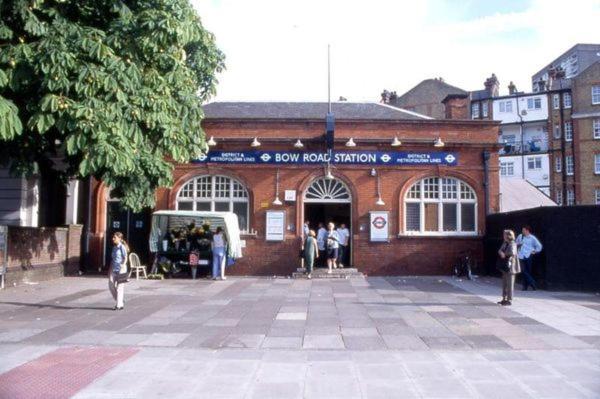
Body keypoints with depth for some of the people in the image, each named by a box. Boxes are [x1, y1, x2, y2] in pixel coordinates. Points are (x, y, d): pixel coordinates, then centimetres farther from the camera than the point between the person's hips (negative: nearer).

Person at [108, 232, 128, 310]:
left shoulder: (122, 247, -8)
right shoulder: (114, 247, 13)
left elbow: (125, 258, -10)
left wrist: (123, 266, -21)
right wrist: (110, 269, 17)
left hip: (120, 269, -7)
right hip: (114, 269, 7)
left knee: (119, 287, -3)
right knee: (111, 285, 1)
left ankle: (119, 305, 4)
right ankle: (120, 300, 19)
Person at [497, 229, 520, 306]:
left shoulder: (512, 244, -15)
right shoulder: (505, 243, 11)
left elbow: (512, 252, -31)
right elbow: (500, 250, 12)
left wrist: (505, 254, -15)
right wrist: (501, 252, -10)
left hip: (510, 267, -9)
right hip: (504, 267, 9)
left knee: (510, 284, -3)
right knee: (504, 283, 14)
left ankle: (509, 300, 3)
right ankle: (504, 299, 23)